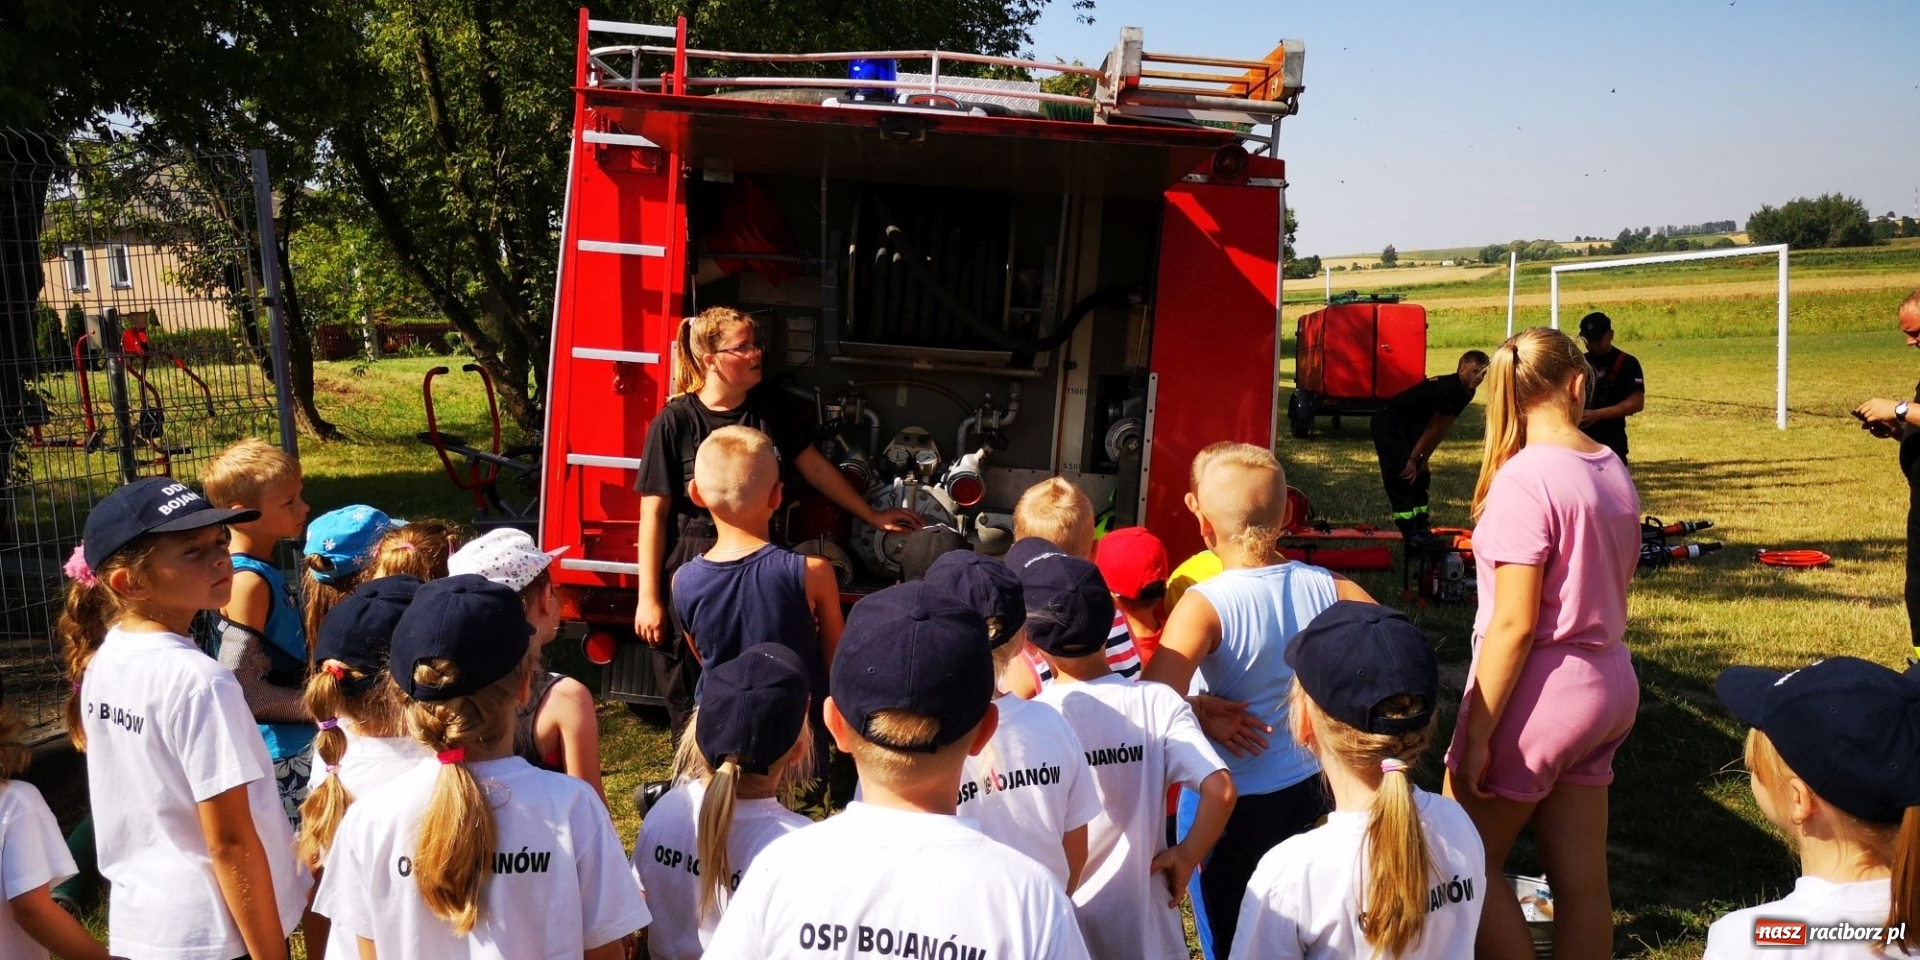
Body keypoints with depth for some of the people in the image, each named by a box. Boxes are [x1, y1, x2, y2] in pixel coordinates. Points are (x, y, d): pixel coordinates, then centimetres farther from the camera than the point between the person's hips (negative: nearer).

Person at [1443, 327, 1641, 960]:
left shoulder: (1525, 478, -18)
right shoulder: (1613, 471, 5)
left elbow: (1514, 624, -20)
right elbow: (1613, 585, 12)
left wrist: (1476, 733, -14)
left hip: (1539, 693, -8)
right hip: (1606, 687, 8)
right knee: (1582, 880, 13)